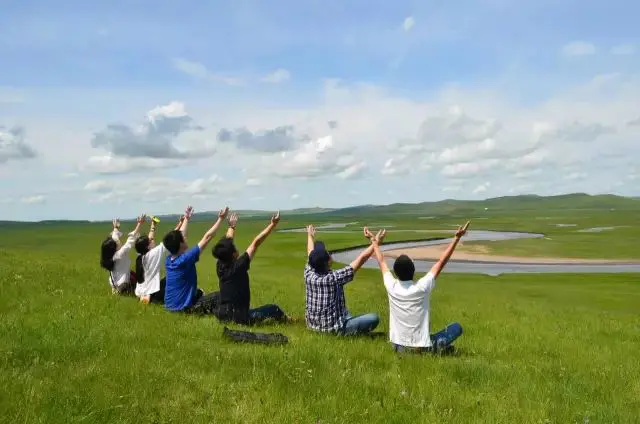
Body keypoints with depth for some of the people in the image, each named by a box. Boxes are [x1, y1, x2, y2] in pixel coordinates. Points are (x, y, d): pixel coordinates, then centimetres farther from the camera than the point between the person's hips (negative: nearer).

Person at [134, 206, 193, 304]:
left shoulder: (141, 256, 4)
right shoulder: (153, 253, -16)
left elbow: (149, 239, 22)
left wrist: (153, 226, 34)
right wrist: (186, 220, -17)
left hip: (141, 294, 9)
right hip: (151, 296, -9)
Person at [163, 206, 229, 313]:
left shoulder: (168, 260, -3)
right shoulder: (185, 260, -22)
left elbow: (179, 237, 14)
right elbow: (206, 238, -20)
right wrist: (221, 219, -15)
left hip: (169, 306, 8)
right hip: (183, 308, -8)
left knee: (198, 292, 31)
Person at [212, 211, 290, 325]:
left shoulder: (220, 266, -2)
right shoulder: (238, 266, -19)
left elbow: (226, 242, 15)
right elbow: (256, 243, -16)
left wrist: (232, 226, 31)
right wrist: (273, 224, -13)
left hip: (222, 315, 7)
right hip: (239, 317, -7)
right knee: (274, 309, 10)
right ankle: (286, 320, 36)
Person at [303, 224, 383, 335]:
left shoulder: (309, 275, -9)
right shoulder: (334, 278, -25)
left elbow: (311, 254, 12)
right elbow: (361, 259, -19)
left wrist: (310, 236, 28)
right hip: (333, 328, -7)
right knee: (374, 318, -8)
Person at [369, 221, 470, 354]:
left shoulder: (391, 287, -9)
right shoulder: (422, 287, -17)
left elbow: (381, 262, 9)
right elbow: (442, 262, -9)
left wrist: (376, 243, 25)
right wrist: (457, 238, -4)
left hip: (398, 347, 4)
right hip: (421, 348, -3)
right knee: (457, 327, 12)